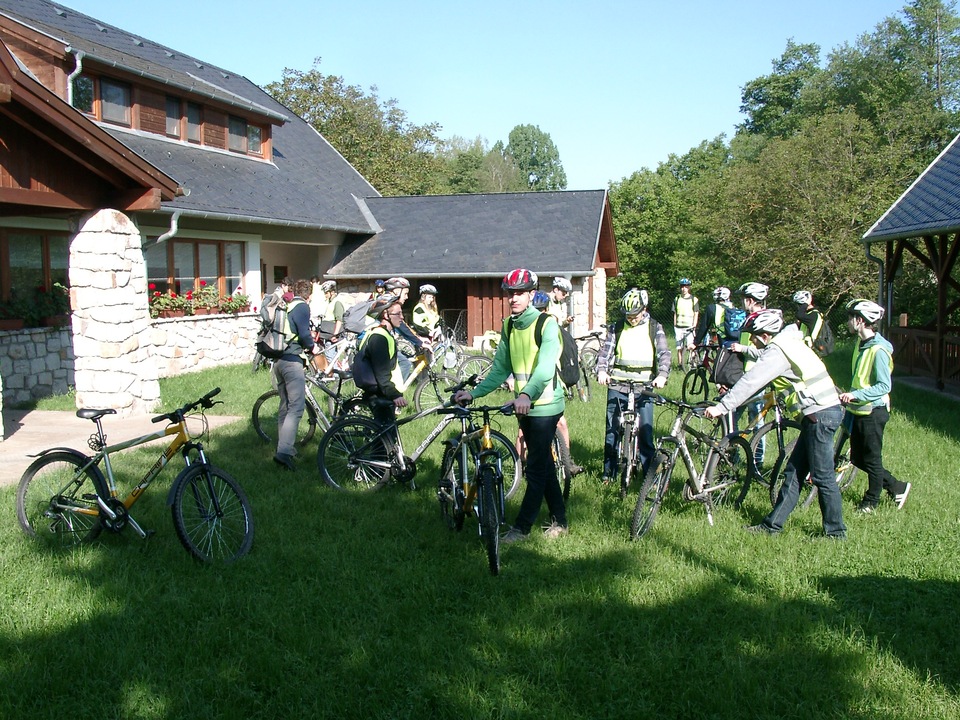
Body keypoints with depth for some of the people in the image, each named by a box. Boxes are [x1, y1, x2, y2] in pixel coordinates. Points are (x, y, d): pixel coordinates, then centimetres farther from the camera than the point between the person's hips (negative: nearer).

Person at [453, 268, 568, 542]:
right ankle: (559, 520, 27)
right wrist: (474, 393, -5)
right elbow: (501, 369, 7)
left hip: (544, 405, -7)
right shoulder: (508, 326, 6)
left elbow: (545, 367, -31)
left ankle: (522, 527, 8)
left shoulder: (547, 324, -16)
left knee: (536, 468, -1)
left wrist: (527, 394, -47)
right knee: (543, 463, 15)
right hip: (523, 405, 7)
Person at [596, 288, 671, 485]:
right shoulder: (616, 328, 8)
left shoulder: (654, 328, 6)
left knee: (645, 430, -2)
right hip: (617, 385, 1)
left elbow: (664, 353, -4)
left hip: (644, 386, -1)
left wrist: (662, 375, -22)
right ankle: (609, 472, 17)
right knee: (612, 429, 4)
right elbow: (606, 351, 1)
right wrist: (601, 371, -19)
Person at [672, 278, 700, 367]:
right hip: (679, 327, 2)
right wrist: (674, 327, 8)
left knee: (690, 347, -16)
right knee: (679, 348, 3)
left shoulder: (694, 299, 4)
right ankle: (679, 364, 14)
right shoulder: (677, 299, 10)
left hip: (689, 327, -2)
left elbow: (696, 314, 2)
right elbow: (675, 314, 13)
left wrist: (694, 326, -11)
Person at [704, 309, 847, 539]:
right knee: (794, 472, 12)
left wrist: (722, 407, -21)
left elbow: (751, 382, -21)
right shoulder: (788, 343, 17)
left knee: (822, 476, -1)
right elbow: (758, 381, 23)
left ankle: (835, 530, 10)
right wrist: (731, 394, 21)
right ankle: (773, 524, 17)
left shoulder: (777, 352, -14)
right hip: (824, 411, 10)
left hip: (819, 415, -10)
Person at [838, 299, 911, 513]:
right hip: (858, 410, 9)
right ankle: (896, 487, 29)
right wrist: (849, 395, 21)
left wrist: (855, 395, -31)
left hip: (873, 411, -9)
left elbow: (884, 386, -24)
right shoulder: (861, 343, 7)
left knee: (872, 459, 5)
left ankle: (871, 501, 21)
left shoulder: (878, 350, -20)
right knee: (858, 459, 15)